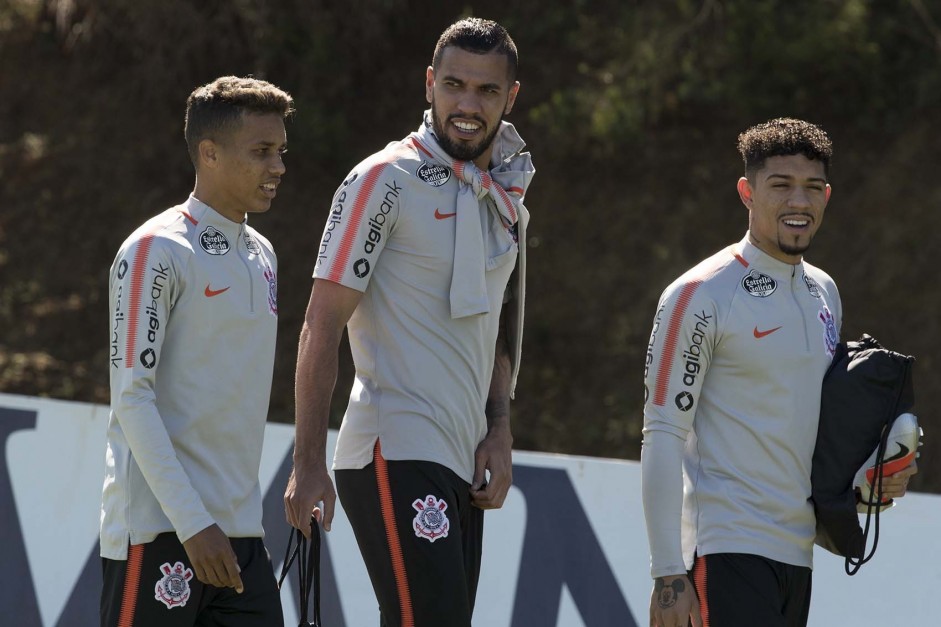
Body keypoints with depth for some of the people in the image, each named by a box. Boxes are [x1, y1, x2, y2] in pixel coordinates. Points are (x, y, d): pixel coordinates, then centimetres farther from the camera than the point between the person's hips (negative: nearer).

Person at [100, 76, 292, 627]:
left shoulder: (261, 255, 16)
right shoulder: (156, 251, -8)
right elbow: (132, 397, -13)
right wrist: (193, 523, -19)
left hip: (241, 533, 7)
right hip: (158, 530, -7)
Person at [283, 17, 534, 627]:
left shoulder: (508, 198, 16)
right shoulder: (385, 181, -7)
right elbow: (322, 325, -9)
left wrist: (499, 431, 11)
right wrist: (309, 464, -14)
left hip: (464, 464, 8)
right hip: (395, 459, -8)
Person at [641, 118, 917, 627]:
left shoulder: (824, 293, 15)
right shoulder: (701, 295, -8)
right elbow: (663, 436, -11)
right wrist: (668, 572, -17)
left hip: (797, 551, 7)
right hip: (728, 547, -7)